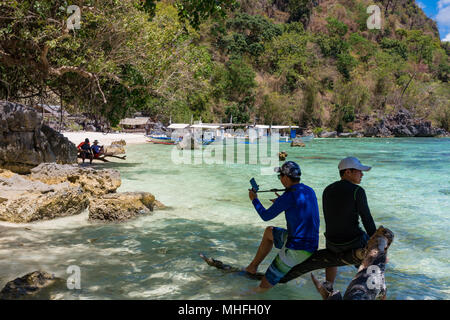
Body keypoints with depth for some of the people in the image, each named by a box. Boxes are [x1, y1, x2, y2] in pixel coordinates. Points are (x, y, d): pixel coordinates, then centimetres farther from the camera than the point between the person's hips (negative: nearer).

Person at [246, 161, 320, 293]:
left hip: (296, 251, -9)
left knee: (267, 283, 4)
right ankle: (253, 267, 35)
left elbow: (266, 216, -4)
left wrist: (254, 199, 13)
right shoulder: (310, 191, 7)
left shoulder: (288, 197, -18)